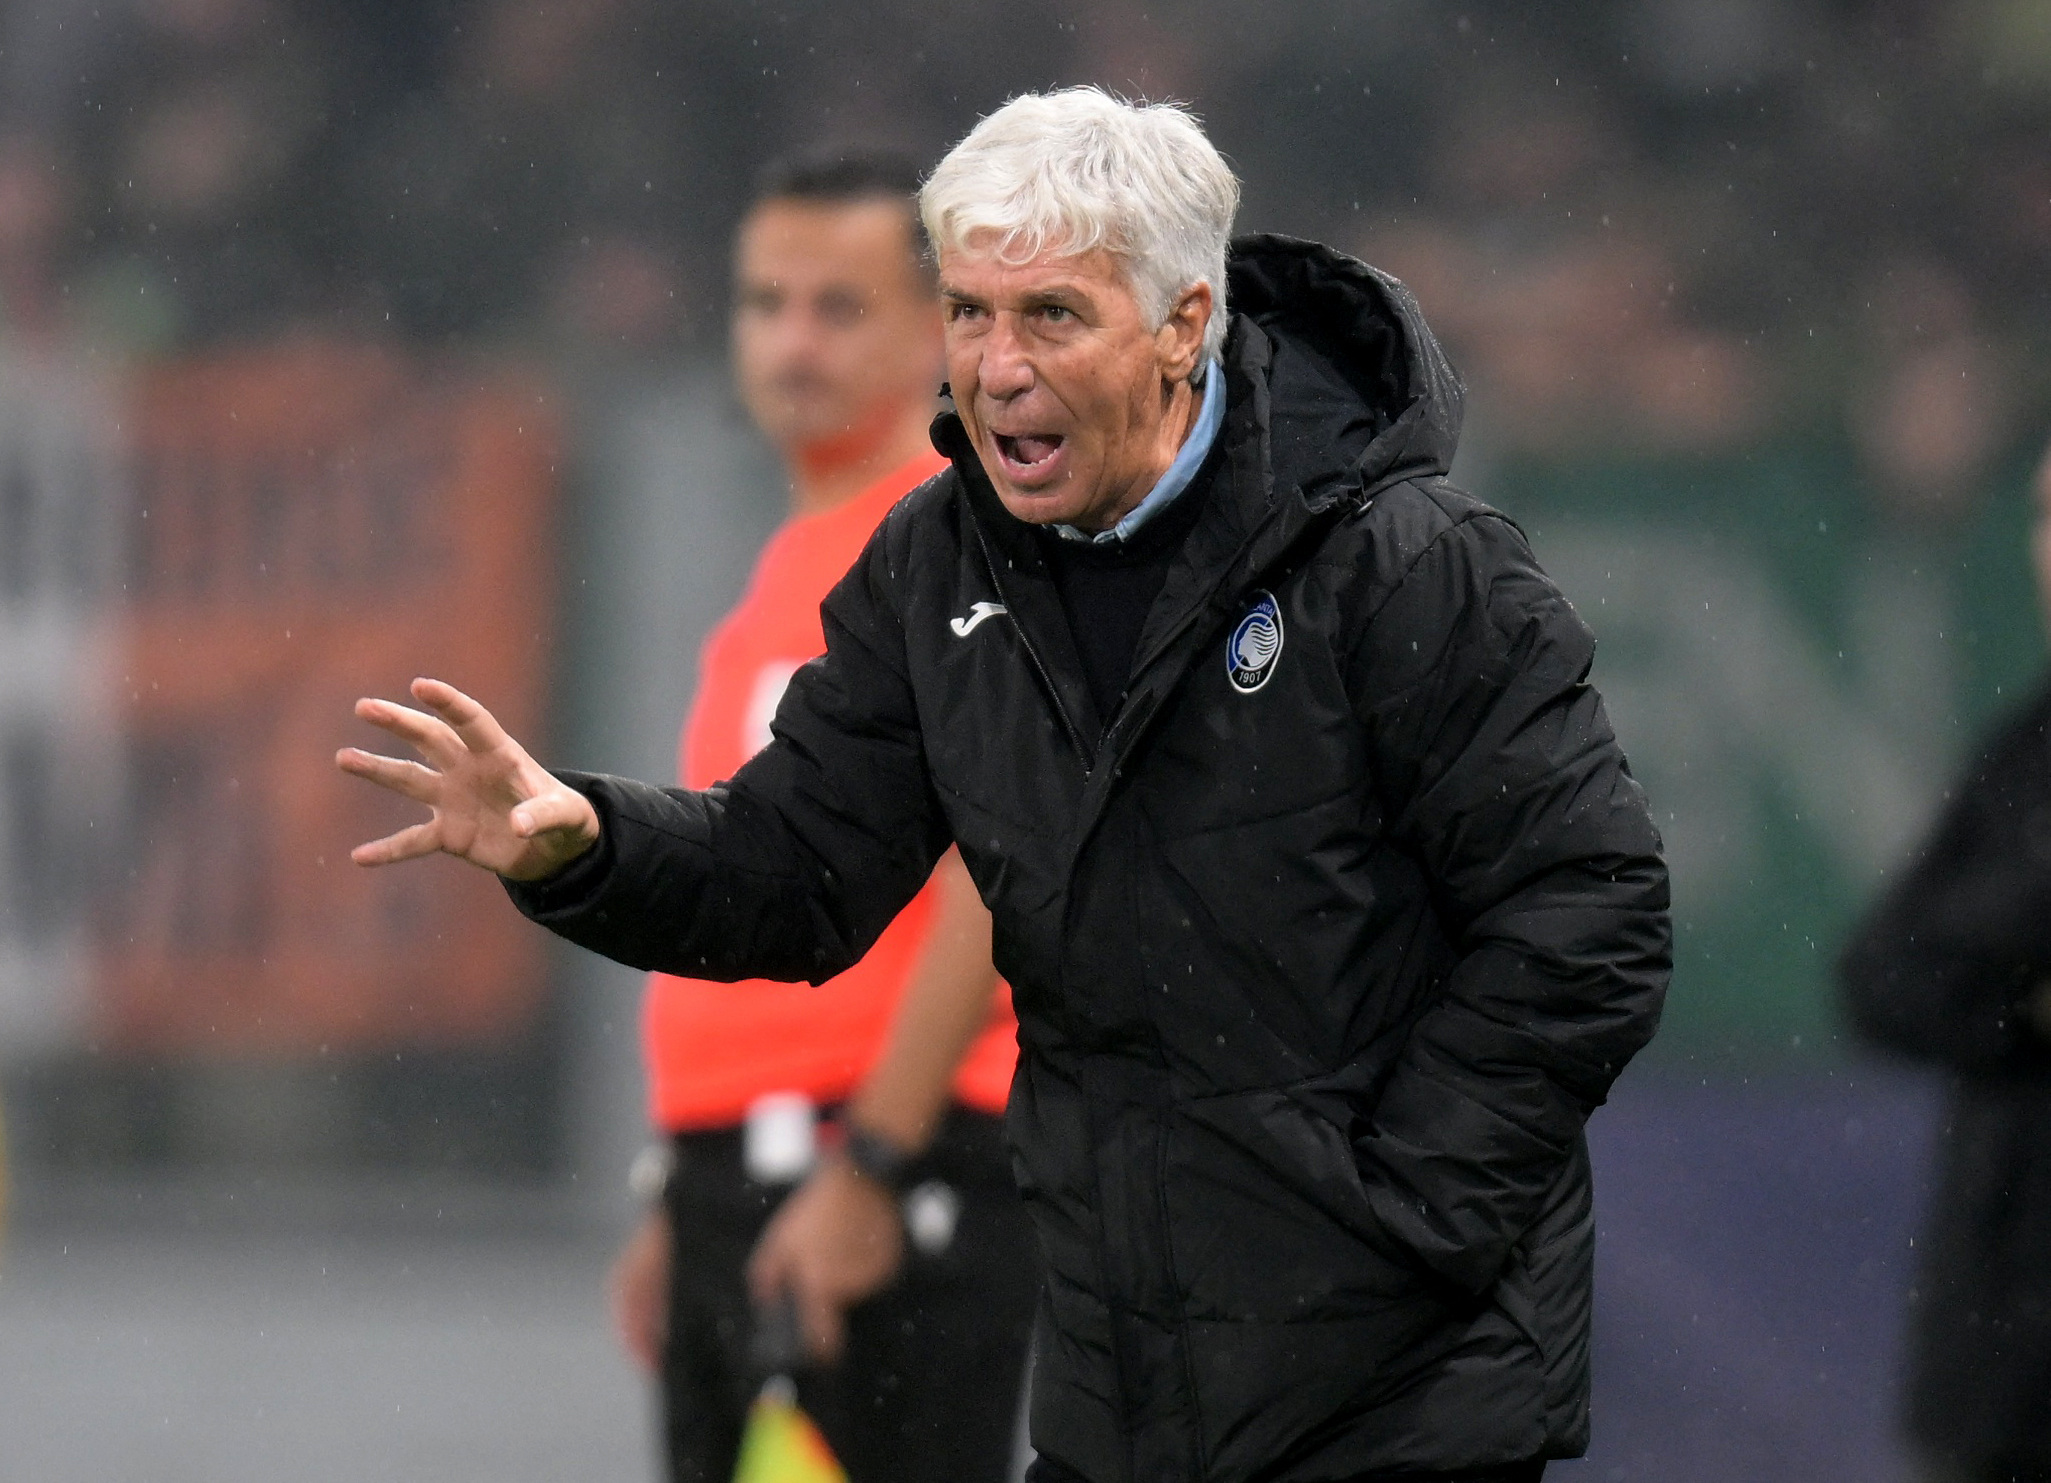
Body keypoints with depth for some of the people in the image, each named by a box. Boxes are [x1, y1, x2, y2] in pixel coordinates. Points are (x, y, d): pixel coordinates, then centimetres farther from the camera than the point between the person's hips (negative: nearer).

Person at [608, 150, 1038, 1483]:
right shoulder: (791, 568, 21)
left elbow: (992, 882, -18)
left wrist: (866, 1171, -22)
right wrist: (688, 1200, 23)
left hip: (900, 1188, -10)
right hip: (743, 1174, 10)